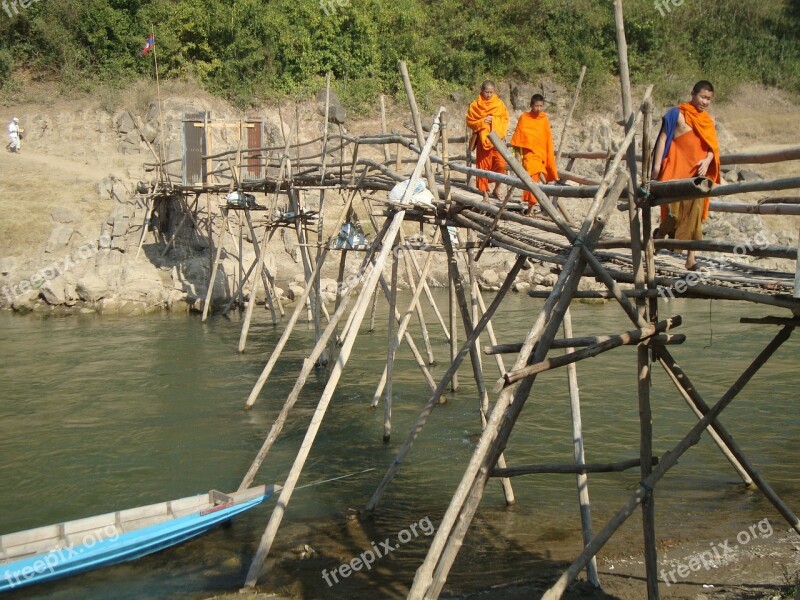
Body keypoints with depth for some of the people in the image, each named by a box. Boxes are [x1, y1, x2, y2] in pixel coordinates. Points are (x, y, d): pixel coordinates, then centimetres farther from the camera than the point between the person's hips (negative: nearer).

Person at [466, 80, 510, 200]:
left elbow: (506, 118, 8)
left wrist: (494, 120, -9)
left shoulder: (499, 104, 7)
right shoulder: (475, 105, 4)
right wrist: (482, 122, -11)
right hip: (482, 140, 0)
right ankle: (485, 193, 9)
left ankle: (497, 189, 7)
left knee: (501, 164, -14)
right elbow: (469, 121, 4)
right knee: (483, 166, 1)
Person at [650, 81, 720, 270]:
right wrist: (657, 165, -12)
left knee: (695, 214, 4)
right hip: (676, 170, -5)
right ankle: (661, 233, 22)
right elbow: (663, 138, -4)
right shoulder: (677, 114, -1)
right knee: (675, 213, -9)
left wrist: (707, 160, -10)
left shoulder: (707, 121, 15)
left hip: (698, 172, 5)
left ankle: (691, 257, 8)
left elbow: (712, 146, 11)